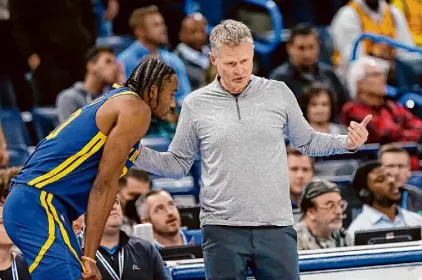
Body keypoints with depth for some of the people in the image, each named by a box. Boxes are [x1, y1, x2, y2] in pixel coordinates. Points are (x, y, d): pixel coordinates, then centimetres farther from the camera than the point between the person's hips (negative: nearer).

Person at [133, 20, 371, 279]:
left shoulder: (279, 93, 4)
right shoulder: (196, 104, 3)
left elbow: (306, 141, 17)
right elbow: (177, 164, 11)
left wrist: (347, 143, 1)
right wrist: (136, 153, -3)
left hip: (277, 228, 1)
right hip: (222, 230, -1)